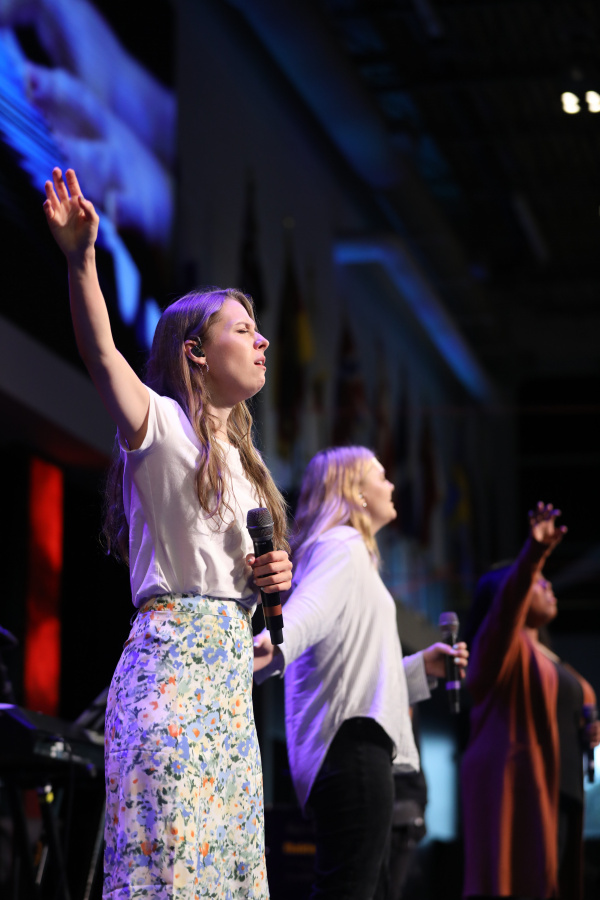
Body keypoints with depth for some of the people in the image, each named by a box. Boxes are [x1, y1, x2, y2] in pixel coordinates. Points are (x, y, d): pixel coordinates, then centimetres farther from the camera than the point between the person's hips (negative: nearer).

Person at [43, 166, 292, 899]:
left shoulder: (238, 455, 22)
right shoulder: (162, 426, -1)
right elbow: (100, 353, -18)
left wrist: (273, 576, 8)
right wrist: (80, 260, -33)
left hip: (230, 668, 8)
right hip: (171, 654, -8)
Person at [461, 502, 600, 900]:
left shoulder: (544, 656, 25)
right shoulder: (499, 644, -2)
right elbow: (509, 601, -24)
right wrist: (533, 554, -41)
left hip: (555, 794, 9)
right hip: (515, 789, -9)